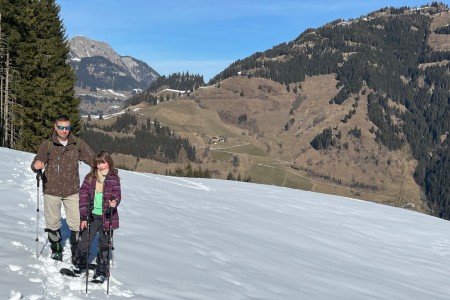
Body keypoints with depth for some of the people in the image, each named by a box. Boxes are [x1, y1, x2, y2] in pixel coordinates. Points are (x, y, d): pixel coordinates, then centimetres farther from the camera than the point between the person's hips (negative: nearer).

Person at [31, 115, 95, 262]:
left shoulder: (77, 143, 0)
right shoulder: (47, 145, -2)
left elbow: (93, 159, 1)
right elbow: (37, 163, -4)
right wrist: (36, 165, -28)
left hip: (72, 190, 0)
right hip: (51, 190, 0)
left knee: (77, 224, -1)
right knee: (53, 224, 11)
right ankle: (56, 251, 32)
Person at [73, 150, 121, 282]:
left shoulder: (114, 179, -3)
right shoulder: (89, 178, 1)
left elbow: (117, 194, -7)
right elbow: (83, 196, 0)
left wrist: (114, 202, -32)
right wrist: (83, 216, -5)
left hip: (107, 217, -1)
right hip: (91, 215, 1)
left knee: (104, 245, 9)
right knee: (84, 242, 5)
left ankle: (101, 272, 22)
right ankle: (79, 266, 27)